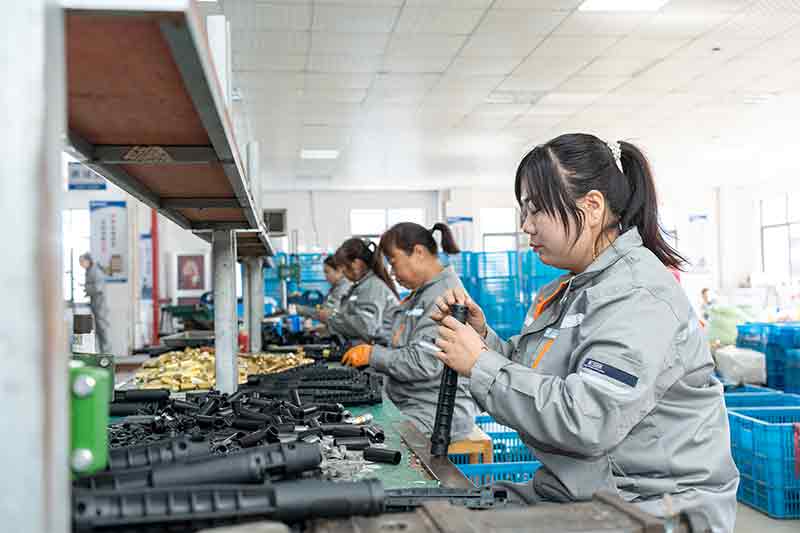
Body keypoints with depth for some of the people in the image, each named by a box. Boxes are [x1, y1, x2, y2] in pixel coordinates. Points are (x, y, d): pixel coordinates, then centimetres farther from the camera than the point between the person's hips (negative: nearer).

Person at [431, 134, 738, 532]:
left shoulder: (638, 295, -18)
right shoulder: (572, 289, 11)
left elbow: (585, 422, -27)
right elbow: (526, 378, 13)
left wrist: (480, 366, -19)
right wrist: (482, 336, -3)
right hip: (575, 494, 8)